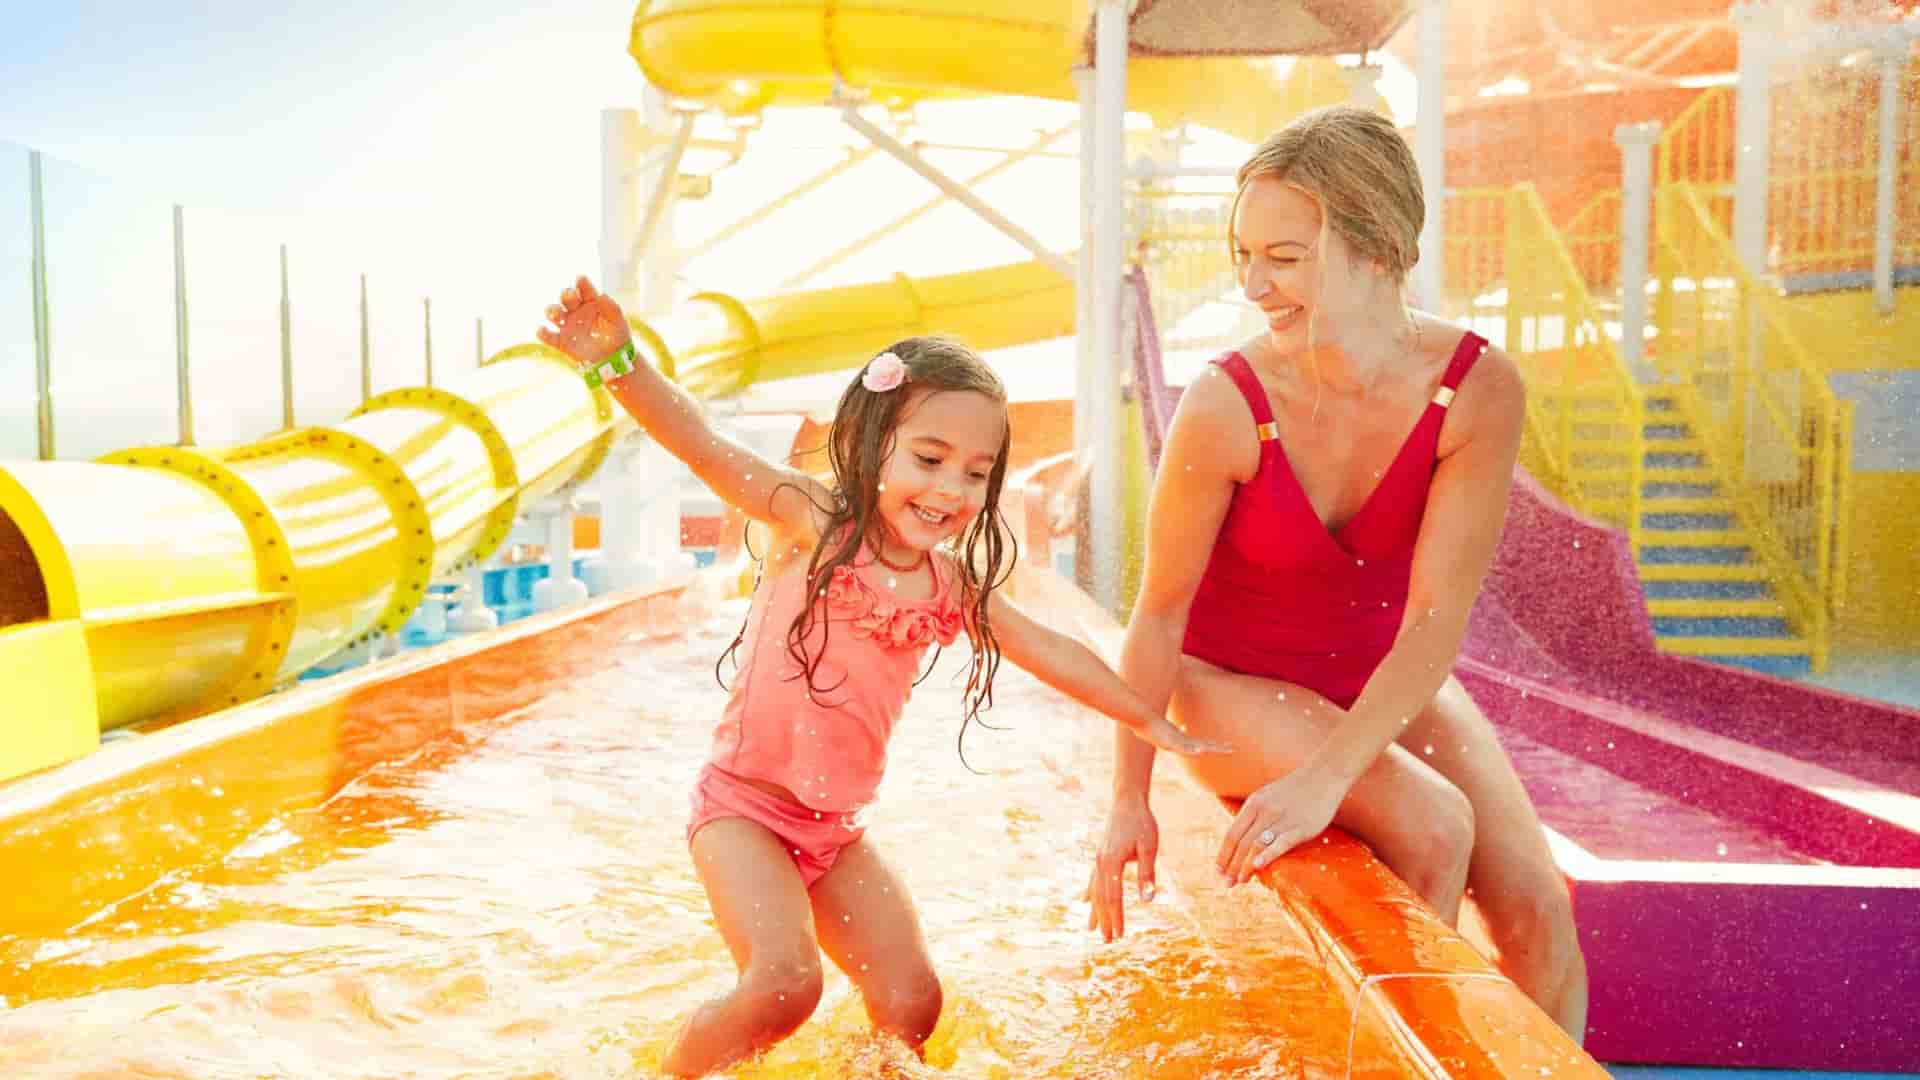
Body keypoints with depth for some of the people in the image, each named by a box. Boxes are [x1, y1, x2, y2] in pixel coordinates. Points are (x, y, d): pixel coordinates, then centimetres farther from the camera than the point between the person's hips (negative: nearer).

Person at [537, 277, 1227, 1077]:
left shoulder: (952, 584, 3)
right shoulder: (811, 519, -11)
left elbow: (1052, 652, 13)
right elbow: (702, 446, -23)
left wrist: (1148, 722, 20)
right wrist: (621, 363, -39)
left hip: (836, 829, 6)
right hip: (743, 804, -5)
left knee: (911, 1005, 2)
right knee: (784, 985, -21)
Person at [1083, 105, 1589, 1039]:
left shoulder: (1478, 389, -22)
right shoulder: (1225, 408, -26)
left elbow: (1437, 619, -23)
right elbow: (1159, 612, -15)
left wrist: (1325, 777, -31)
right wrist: (1129, 800, -9)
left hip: (1391, 675, 3)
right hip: (1233, 681, -3)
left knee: (1537, 911, -9)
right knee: (1430, 827, -24)